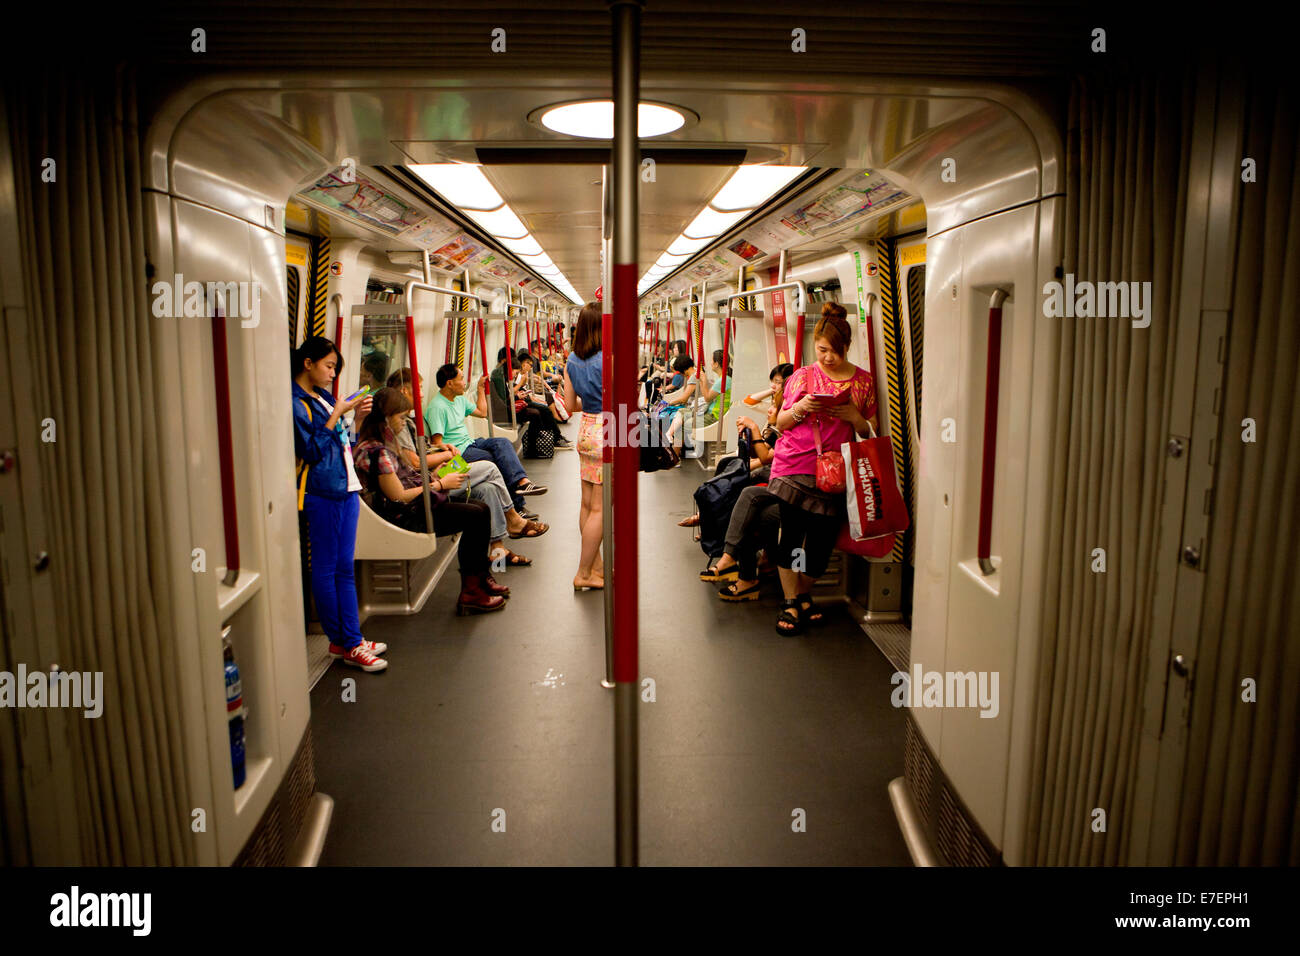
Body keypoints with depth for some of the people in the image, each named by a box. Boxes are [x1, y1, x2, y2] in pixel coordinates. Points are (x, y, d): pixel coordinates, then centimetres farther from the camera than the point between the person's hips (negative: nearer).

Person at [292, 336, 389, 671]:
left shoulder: (324, 397, 17)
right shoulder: (295, 402, -9)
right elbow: (312, 450, -16)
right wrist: (338, 413, -15)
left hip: (346, 487, 9)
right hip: (321, 493, -9)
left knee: (344, 568, 10)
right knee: (326, 569, 1)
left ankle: (351, 640, 16)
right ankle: (342, 642, 8)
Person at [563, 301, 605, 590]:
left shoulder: (572, 360, 5)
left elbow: (570, 404, 9)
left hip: (586, 431, 8)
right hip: (607, 434, -8)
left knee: (587, 504, 13)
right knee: (600, 509, 0)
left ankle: (596, 566, 25)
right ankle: (583, 574, 6)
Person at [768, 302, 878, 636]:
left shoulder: (862, 380, 7)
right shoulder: (802, 376, 6)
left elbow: (870, 432, 11)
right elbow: (780, 423, 9)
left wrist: (853, 416, -9)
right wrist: (799, 409, -11)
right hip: (793, 466, -1)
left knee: (822, 539, -1)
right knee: (791, 532, -7)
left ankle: (804, 596, 23)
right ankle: (791, 602, 8)